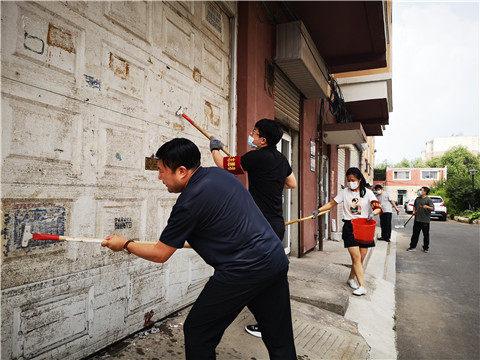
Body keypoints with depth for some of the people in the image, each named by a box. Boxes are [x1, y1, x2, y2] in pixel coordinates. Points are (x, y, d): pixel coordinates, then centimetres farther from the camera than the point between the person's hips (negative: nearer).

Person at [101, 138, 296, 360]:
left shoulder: (189, 203, -15)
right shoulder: (218, 173, 8)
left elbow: (160, 254, -2)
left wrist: (125, 244, 14)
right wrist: (193, 240, 27)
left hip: (242, 272, -8)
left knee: (197, 332, 11)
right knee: (280, 341, 19)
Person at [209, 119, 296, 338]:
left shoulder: (256, 157, -16)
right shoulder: (281, 159, 8)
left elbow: (222, 164, -4)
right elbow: (292, 184, 24)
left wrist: (215, 148, 15)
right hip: (277, 224, 9)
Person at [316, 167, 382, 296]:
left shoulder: (367, 192, -1)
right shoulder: (344, 192, 2)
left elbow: (378, 208, -10)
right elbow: (332, 204, 5)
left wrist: (373, 213, -31)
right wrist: (319, 210, -8)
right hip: (349, 227, -1)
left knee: (361, 258, 9)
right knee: (356, 258, -5)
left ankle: (351, 278, 31)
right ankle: (362, 286, 1)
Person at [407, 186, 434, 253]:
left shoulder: (428, 200, -5)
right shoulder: (417, 199, 12)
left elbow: (432, 208, -12)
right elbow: (414, 206, 26)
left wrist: (427, 207, -30)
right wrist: (414, 211, 9)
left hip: (425, 220, -4)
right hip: (417, 219, 5)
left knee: (426, 235, 6)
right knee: (415, 234, 7)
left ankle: (426, 248, 19)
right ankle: (412, 247, 14)